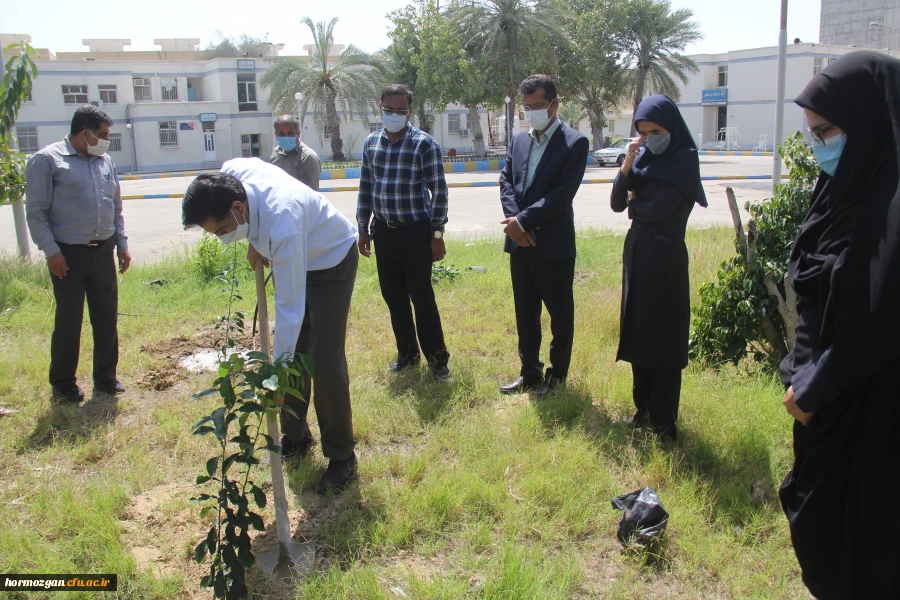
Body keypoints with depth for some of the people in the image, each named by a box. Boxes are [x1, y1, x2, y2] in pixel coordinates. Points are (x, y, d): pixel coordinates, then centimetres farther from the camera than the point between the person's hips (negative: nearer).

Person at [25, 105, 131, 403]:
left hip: (103, 252, 5)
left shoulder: (106, 161, 12)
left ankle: (105, 377, 23)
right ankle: (63, 384, 18)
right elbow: (36, 212, -8)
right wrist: (51, 251, -14)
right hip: (69, 255, -5)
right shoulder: (47, 160, -6)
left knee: (107, 318, 9)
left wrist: (122, 243, 13)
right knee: (68, 322, 3)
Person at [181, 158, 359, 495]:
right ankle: (295, 438, 27)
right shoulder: (231, 172, -22)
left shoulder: (282, 224, -42)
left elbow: (290, 306, -37)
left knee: (325, 361, -10)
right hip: (293, 259, 8)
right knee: (293, 355, 11)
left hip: (331, 262, -8)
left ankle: (342, 458, 4)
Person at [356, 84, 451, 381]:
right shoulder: (371, 143, 7)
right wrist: (363, 228, 12)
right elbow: (366, 188, 14)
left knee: (422, 297, -2)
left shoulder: (424, 143, -8)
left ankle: (437, 358, 12)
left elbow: (439, 190, -8)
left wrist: (437, 234, -10)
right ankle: (407, 353, 27)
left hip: (416, 233, -5)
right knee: (393, 296, 11)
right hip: (383, 232, 5)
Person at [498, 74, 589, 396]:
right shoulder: (518, 140, 11)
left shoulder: (574, 142, -8)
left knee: (560, 314, 8)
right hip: (520, 243, 6)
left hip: (554, 245, -6)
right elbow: (506, 182, 6)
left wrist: (524, 221, -18)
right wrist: (515, 221, -11)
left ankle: (557, 375, 23)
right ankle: (530, 372, 29)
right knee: (525, 313, 15)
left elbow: (563, 193, -17)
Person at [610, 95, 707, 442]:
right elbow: (617, 204, 1)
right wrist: (627, 166, -12)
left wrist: (634, 203, 0)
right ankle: (643, 409, 27)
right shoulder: (642, 158, 8)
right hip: (635, 252, 7)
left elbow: (658, 209, -20)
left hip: (664, 257, -7)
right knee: (637, 333, 13)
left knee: (663, 338, -1)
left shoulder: (684, 159, -11)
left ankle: (664, 423, 10)